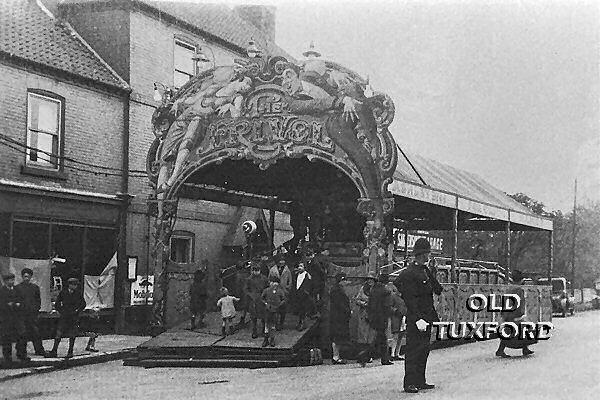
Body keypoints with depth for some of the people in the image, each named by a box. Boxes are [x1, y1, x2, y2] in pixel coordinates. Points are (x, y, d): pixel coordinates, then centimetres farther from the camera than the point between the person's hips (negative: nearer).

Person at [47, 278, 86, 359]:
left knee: (72, 335, 2)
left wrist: (77, 310, 1)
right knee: (59, 334, -4)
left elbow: (83, 304, 12)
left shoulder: (79, 293, 2)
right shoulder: (63, 293, 1)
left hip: (74, 317, 0)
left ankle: (70, 352, 12)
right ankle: (54, 351, 0)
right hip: (64, 316, 0)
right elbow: (57, 304, 10)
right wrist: (62, 311, -1)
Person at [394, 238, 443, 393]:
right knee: (414, 350, -6)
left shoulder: (427, 271, 14)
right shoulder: (409, 273, -13)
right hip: (415, 318, -9)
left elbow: (437, 291, 11)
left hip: (426, 317, 9)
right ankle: (409, 383, -2)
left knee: (423, 350, 12)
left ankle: (420, 381, 18)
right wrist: (418, 319, -23)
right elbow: (411, 298, -18)